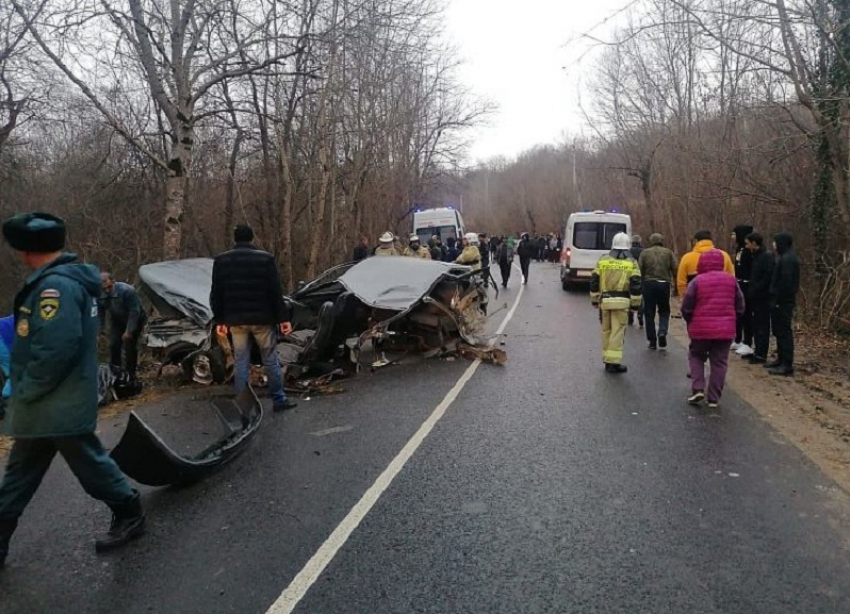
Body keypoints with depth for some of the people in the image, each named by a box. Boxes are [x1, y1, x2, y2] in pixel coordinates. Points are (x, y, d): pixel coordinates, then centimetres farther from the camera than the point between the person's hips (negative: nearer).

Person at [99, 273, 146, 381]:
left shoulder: (127, 290, -35)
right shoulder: (100, 295, -20)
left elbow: (134, 311, -28)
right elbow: (100, 314, -6)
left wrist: (129, 331, -26)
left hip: (134, 319, -5)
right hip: (117, 320, 5)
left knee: (130, 346, -10)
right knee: (113, 345, -1)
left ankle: (130, 374, 1)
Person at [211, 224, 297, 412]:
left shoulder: (221, 260, 3)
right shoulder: (265, 258, -5)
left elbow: (216, 294, 5)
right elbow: (276, 292, -7)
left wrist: (219, 320, 12)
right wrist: (283, 317, -3)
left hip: (236, 320, 2)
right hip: (262, 318, -2)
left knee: (241, 363, 9)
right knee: (270, 360, 8)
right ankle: (279, 400, 14)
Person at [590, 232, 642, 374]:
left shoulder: (603, 260, 7)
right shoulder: (631, 263, 1)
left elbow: (594, 281, 8)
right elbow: (636, 284, -4)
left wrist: (595, 299, 17)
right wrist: (635, 303, 2)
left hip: (605, 300, 3)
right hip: (621, 301, -3)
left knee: (606, 330, 14)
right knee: (618, 331, -2)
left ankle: (607, 359, 21)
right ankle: (613, 362, -4)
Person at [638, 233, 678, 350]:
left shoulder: (644, 253, 4)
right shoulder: (668, 252, 6)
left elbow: (639, 270, -4)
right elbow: (675, 269, -2)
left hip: (649, 284, 0)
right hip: (664, 284, 1)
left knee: (649, 313, 7)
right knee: (664, 311, 16)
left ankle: (652, 341, 8)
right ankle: (662, 332, -8)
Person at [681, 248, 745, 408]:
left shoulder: (697, 281, -7)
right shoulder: (731, 280, 4)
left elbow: (686, 308, -6)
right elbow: (740, 306, 8)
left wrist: (691, 322, 12)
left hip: (701, 328, -2)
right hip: (726, 329, 2)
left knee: (696, 356, 18)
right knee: (719, 362, 10)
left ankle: (698, 389, 3)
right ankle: (714, 398, 11)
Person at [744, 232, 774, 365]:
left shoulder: (767, 256, -14)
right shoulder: (756, 256, 14)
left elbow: (768, 278, -21)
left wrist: (754, 290, -18)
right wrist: (750, 290, 8)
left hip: (763, 297, -9)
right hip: (756, 297, 9)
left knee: (761, 326, -3)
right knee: (756, 325, 14)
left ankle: (761, 355, 2)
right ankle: (758, 351, 22)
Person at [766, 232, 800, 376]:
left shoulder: (788, 259, -17)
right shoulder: (784, 257, 15)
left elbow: (786, 282, -22)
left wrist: (777, 300, -20)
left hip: (782, 302, -10)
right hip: (781, 301, 10)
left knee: (784, 332, -7)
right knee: (779, 331, 16)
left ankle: (787, 365, -4)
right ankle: (781, 359, 24)